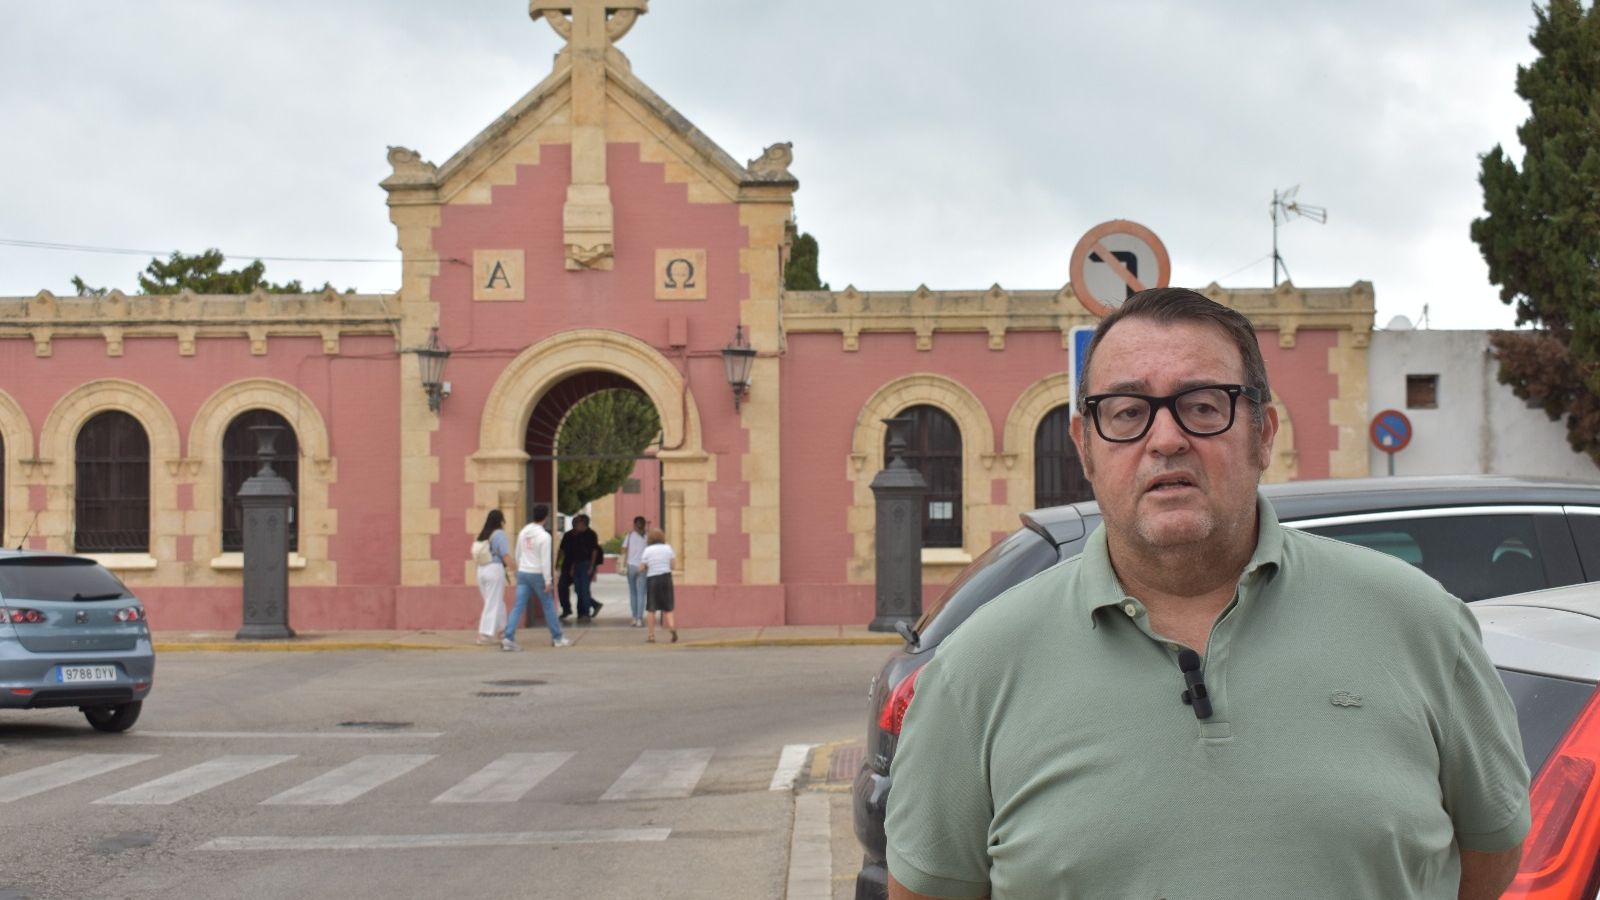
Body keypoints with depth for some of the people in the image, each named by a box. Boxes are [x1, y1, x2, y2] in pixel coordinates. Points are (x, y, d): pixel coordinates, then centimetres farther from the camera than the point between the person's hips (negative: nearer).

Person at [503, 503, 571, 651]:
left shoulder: (523, 532, 5)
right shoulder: (544, 536, -14)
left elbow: (518, 555, 13)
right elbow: (545, 560, -16)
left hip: (523, 573, 5)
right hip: (537, 574, -5)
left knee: (518, 607, 0)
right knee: (548, 605, 10)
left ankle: (509, 639, -11)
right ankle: (557, 638, 19)